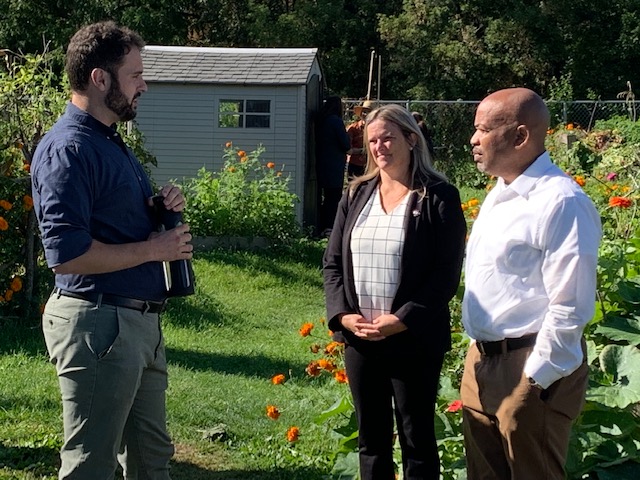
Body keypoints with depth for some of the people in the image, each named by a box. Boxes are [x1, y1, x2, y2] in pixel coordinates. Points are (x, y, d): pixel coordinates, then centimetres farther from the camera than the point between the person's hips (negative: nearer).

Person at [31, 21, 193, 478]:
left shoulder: (112, 141, 14)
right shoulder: (68, 148, -17)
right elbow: (67, 255, -25)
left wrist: (164, 205, 4)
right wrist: (154, 249, -17)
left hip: (140, 321, 10)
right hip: (98, 324, -10)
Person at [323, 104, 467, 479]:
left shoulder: (439, 197, -7)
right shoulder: (356, 195, 9)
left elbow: (446, 273, -11)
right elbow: (333, 262, 9)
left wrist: (402, 320, -19)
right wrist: (342, 314, -6)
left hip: (414, 340, -5)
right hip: (358, 338, 5)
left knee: (417, 438, 7)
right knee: (371, 437, 15)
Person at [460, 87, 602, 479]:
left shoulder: (561, 203, -19)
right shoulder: (499, 194, 12)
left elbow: (570, 306, -21)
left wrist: (537, 378, -18)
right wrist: (479, 358, 18)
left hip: (529, 371, -9)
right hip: (481, 361, 9)